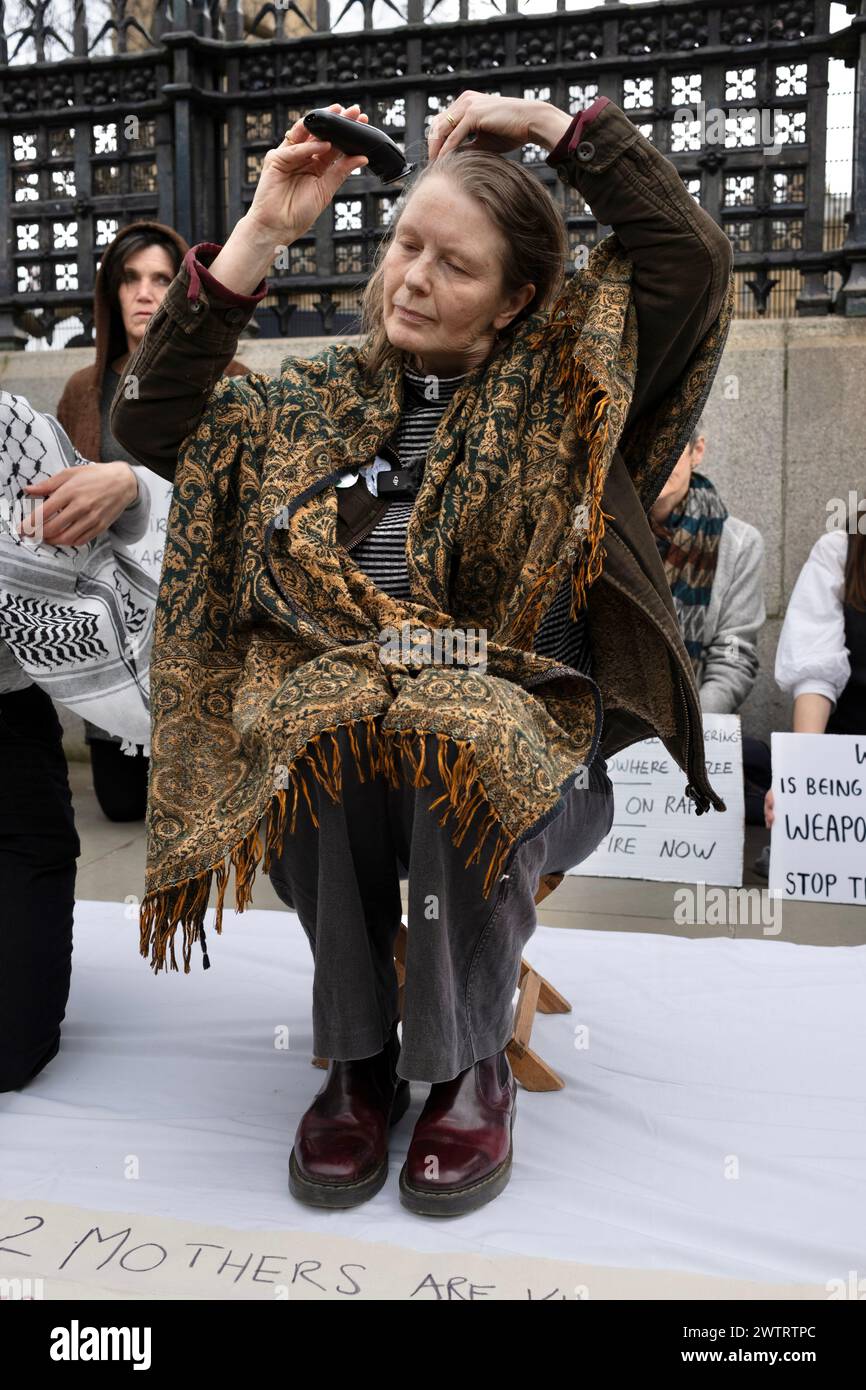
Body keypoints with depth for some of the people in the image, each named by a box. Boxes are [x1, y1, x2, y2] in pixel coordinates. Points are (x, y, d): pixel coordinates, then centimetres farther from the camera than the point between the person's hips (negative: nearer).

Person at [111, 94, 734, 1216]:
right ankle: (360, 1056, -11)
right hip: (323, 748, 2)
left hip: (526, 750, -1)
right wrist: (262, 232, 3)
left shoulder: (559, 392, 9)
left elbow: (693, 255, -2)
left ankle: (470, 1065, -10)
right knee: (326, 723, -32)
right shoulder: (326, 401, 14)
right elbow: (152, 422, 4)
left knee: (460, 744, -35)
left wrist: (549, 124, 3)